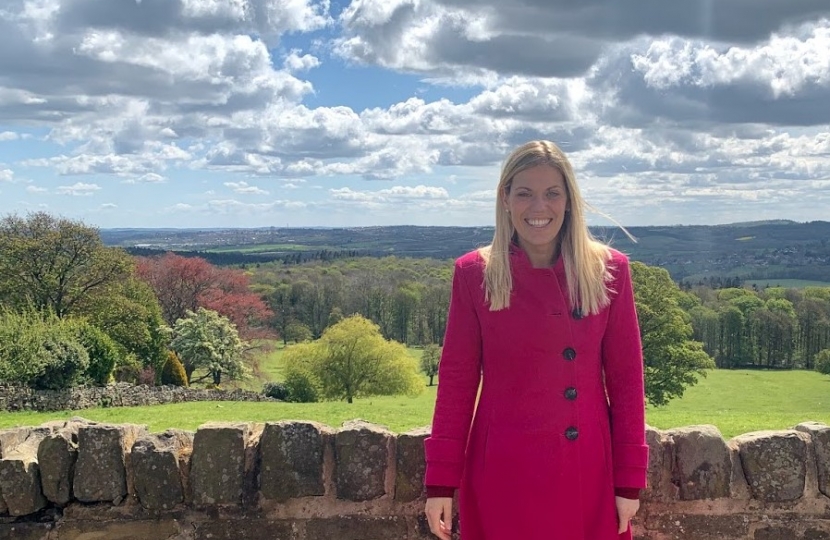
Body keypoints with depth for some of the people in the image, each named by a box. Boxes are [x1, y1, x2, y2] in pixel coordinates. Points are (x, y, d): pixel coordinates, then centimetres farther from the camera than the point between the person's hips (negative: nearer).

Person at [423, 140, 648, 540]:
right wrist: (441, 481, -3)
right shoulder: (474, 274, -4)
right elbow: (456, 380, -1)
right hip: (503, 472, -1)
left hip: (587, 472, 1)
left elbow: (626, 378, 1)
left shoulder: (609, 271, -1)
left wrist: (629, 479, -1)